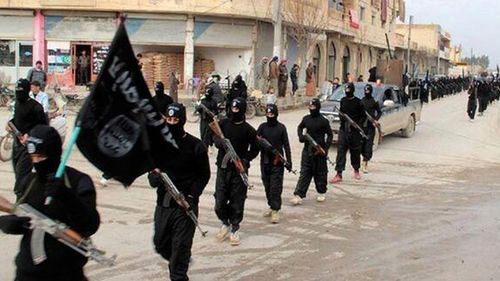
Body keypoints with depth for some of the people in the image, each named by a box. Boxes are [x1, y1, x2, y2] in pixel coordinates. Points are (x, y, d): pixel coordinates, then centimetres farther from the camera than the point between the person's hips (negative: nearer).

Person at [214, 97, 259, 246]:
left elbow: (254, 149, 4)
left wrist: (246, 160, -12)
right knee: (220, 200, 2)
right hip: (222, 168, 2)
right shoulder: (223, 124, 4)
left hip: (239, 169, -2)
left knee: (237, 201, 2)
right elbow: (216, 139, -3)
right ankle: (225, 223, 27)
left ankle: (234, 229, 17)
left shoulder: (248, 130, -2)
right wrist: (221, 143, -26)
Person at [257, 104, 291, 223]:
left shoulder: (281, 127, -1)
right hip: (265, 161, 3)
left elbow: (286, 145, 1)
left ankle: (275, 210, -6)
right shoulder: (262, 126, 5)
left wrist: (289, 161, -1)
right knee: (267, 186, 11)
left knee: (276, 187, -7)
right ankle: (271, 206, 26)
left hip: (277, 161, -3)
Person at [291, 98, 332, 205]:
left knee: (320, 173, 10)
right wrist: (301, 136, 2)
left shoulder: (323, 121, -9)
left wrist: (326, 147, -12)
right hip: (307, 150, 4)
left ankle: (322, 193, 28)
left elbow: (330, 135, -2)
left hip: (319, 151, -3)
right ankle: (298, 195, -2)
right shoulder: (306, 118, 4)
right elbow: (300, 127, 22)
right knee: (304, 173, 1)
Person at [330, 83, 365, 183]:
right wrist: (342, 120, 2)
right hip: (343, 129, 3)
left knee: (355, 151, 8)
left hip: (354, 130, -3)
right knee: (341, 151, -6)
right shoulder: (343, 100, 9)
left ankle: (356, 170, 32)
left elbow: (363, 116, -2)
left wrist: (357, 124, -16)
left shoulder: (357, 102, -5)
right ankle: (339, 175, -8)